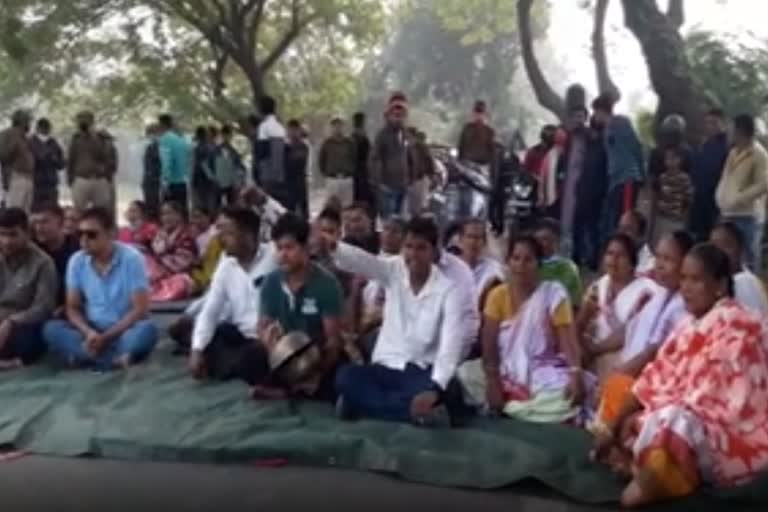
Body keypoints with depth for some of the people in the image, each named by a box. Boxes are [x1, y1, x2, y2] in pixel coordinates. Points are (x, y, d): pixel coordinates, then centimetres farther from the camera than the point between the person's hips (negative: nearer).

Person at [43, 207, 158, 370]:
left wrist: (106, 338, -19)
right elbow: (72, 308, 3)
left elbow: (140, 310, -14)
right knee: (51, 329, -22)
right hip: (91, 332, 4)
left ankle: (85, 357, -30)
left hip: (124, 331, -3)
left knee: (147, 329, -34)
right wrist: (88, 332, -17)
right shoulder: (76, 261, -1)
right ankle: (115, 360, -33)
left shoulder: (132, 259, -12)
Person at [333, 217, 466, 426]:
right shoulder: (393, 270, 1)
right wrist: (333, 246, -44)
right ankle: (417, 411, -27)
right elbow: (360, 260, -19)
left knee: (447, 389, -36)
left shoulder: (449, 289, -9)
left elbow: (451, 345, -19)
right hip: (385, 367, 3)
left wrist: (435, 388, -36)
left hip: (422, 372, -3)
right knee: (346, 376, -27)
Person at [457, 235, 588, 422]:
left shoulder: (554, 294, -5)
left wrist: (576, 372, -32)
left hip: (542, 373, -3)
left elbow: (567, 338, -13)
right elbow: (489, 344, -7)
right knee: (465, 374, -25)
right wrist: (492, 381, -22)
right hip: (506, 370, 3)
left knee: (572, 390, -33)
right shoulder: (498, 295, 1)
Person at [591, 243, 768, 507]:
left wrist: (641, 420, -17)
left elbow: (708, 398, -21)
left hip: (736, 435, -10)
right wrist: (613, 427, -3)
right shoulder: (691, 325, 12)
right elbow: (656, 379, 7)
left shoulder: (736, 328, -15)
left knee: (666, 424, -37)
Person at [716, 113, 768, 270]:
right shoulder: (734, 152, 14)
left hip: (747, 216, -8)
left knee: (748, 260, -5)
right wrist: (721, 199, 8)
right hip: (728, 214, 8)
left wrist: (738, 199, -19)